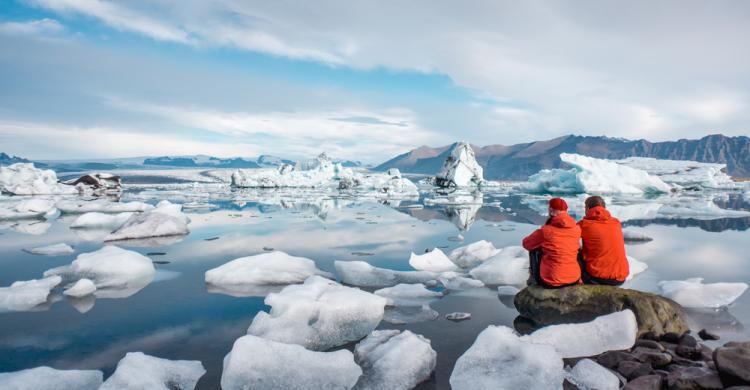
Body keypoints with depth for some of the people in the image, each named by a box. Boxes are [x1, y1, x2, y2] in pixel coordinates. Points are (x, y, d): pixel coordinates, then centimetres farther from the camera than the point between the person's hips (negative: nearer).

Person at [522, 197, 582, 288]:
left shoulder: (545, 231, -16)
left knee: (534, 250, 19)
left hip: (550, 282, -4)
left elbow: (526, 244, 3)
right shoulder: (577, 229, -4)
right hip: (574, 279, 4)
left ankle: (534, 278, 33)